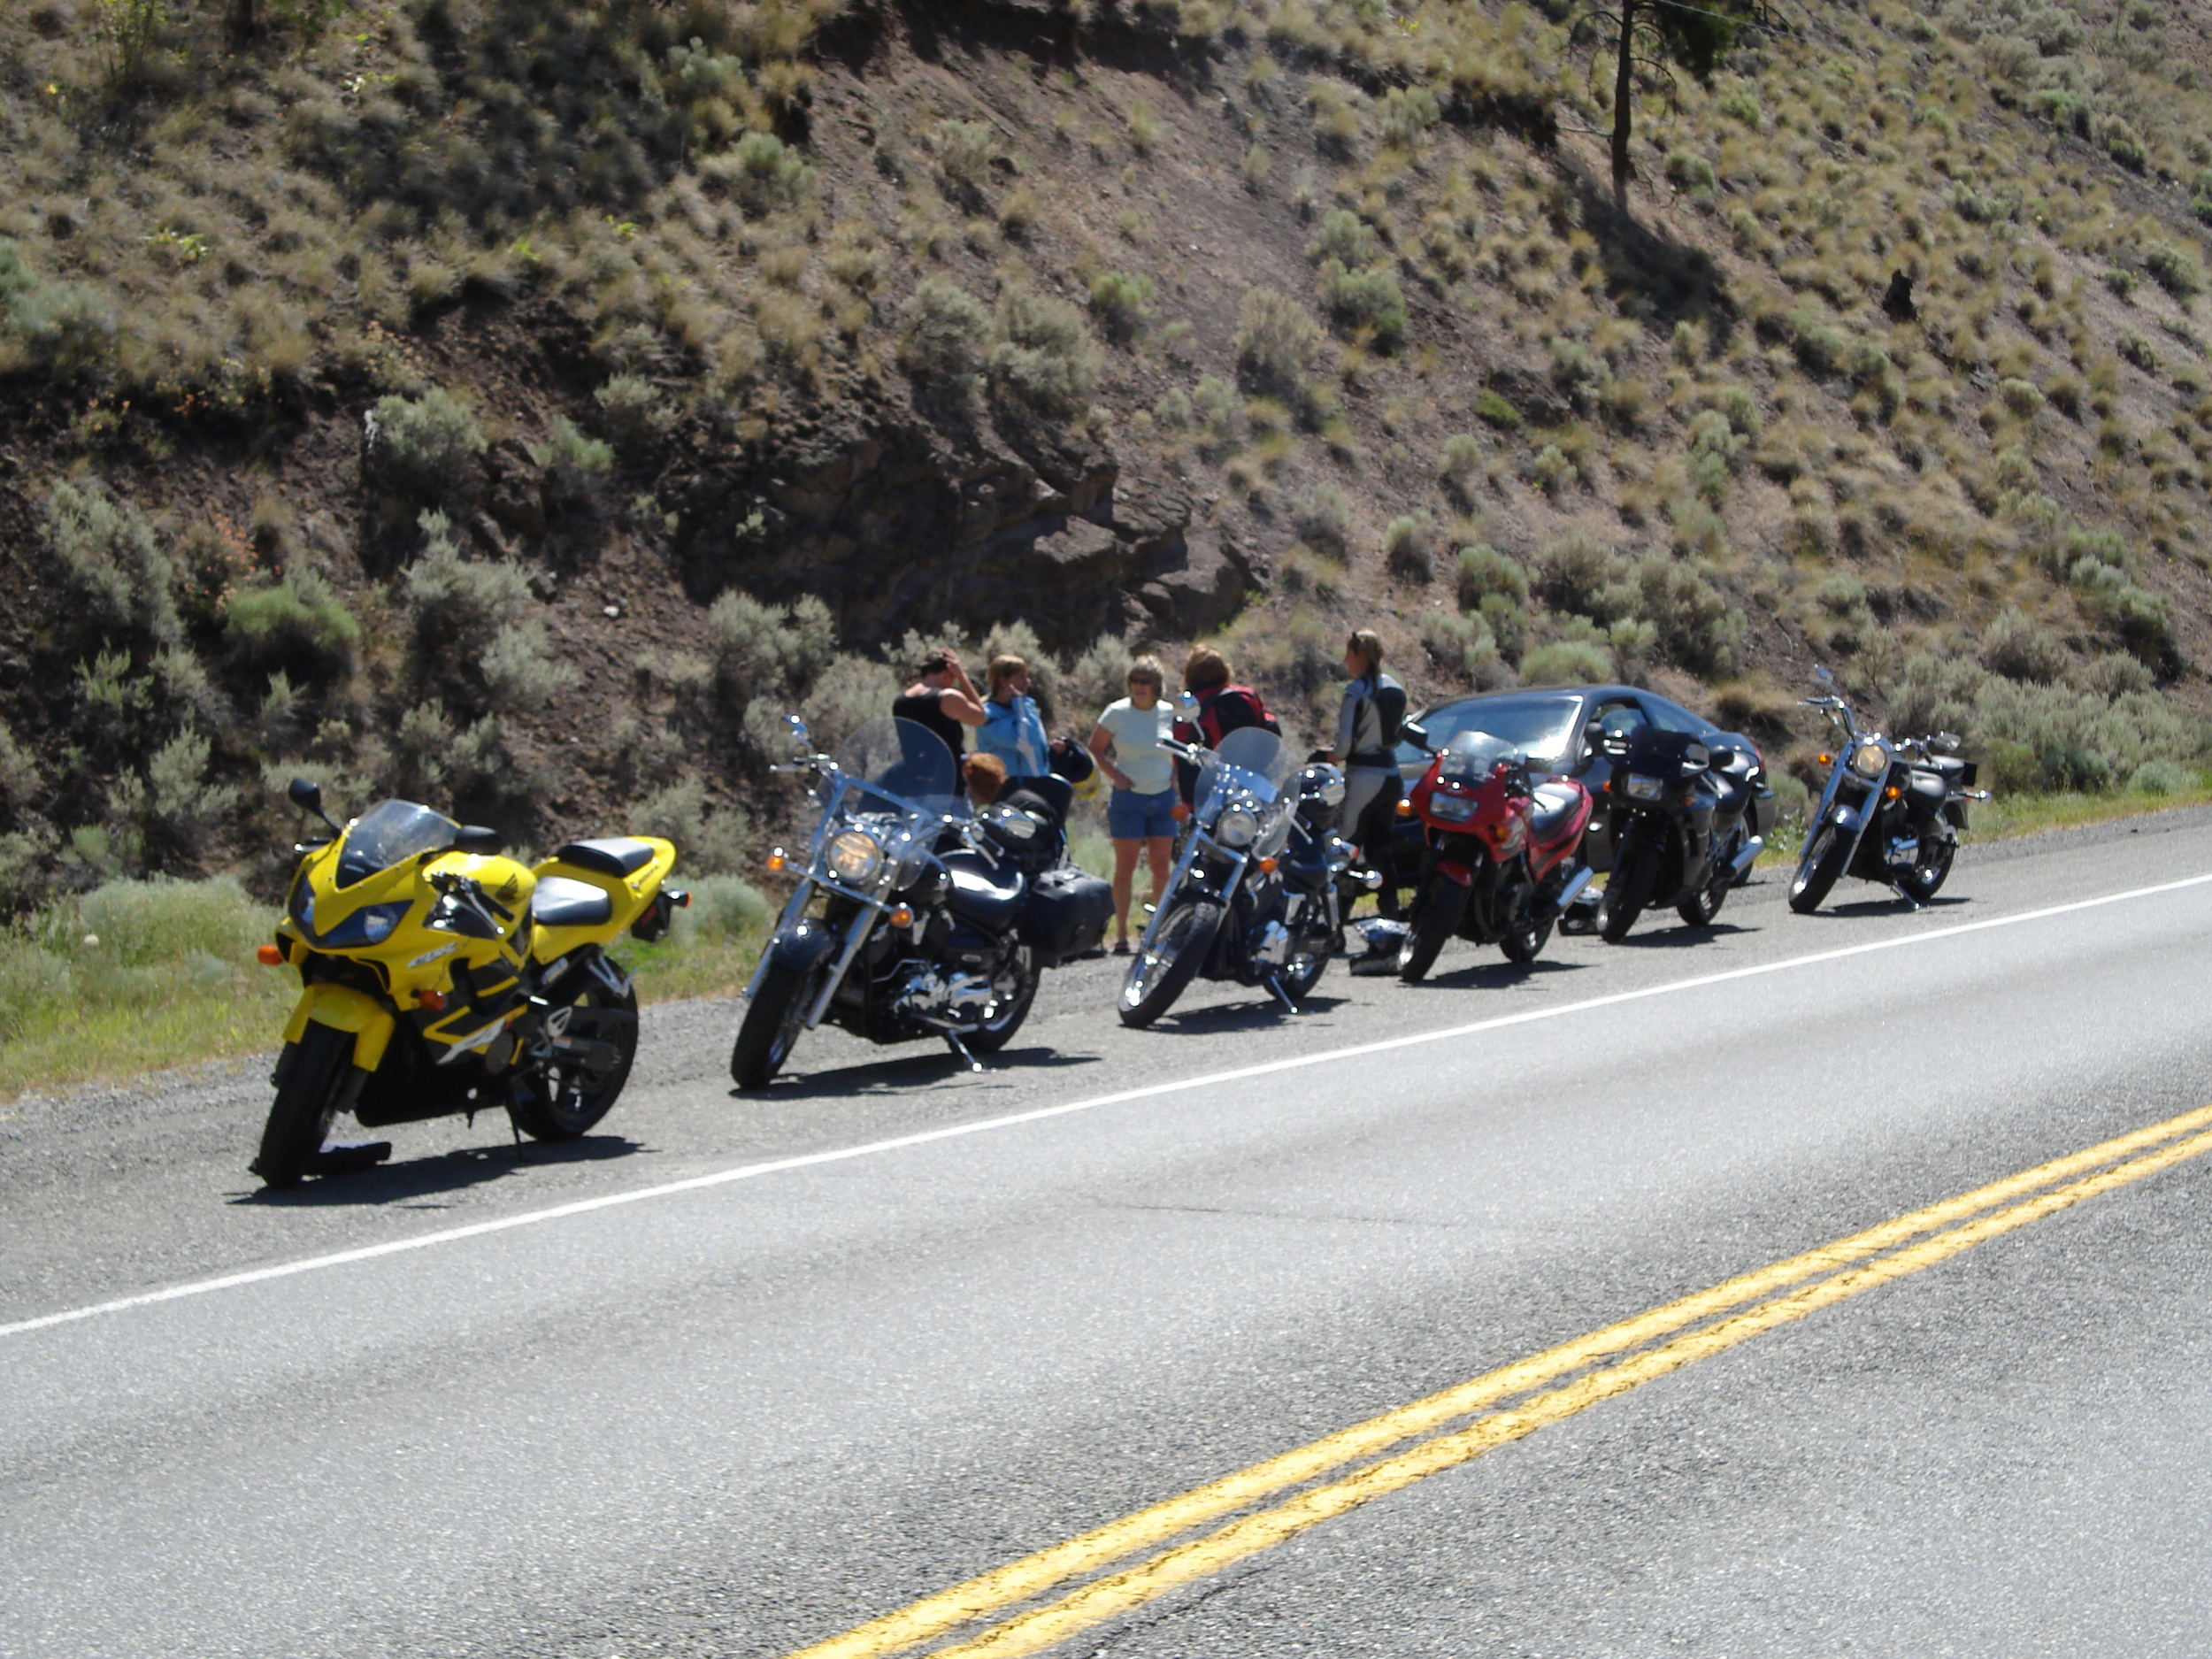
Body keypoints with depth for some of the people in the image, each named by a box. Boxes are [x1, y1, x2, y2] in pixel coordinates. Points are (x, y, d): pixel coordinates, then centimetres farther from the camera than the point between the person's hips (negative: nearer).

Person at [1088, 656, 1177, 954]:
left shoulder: (1170, 714, 4)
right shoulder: (1117, 713, -4)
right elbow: (1095, 749, 2)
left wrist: (1176, 774, 3)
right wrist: (1114, 774, -11)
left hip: (1164, 798, 3)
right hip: (1129, 798, -3)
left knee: (1162, 868, 5)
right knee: (1125, 867, -1)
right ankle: (1121, 933, 2)